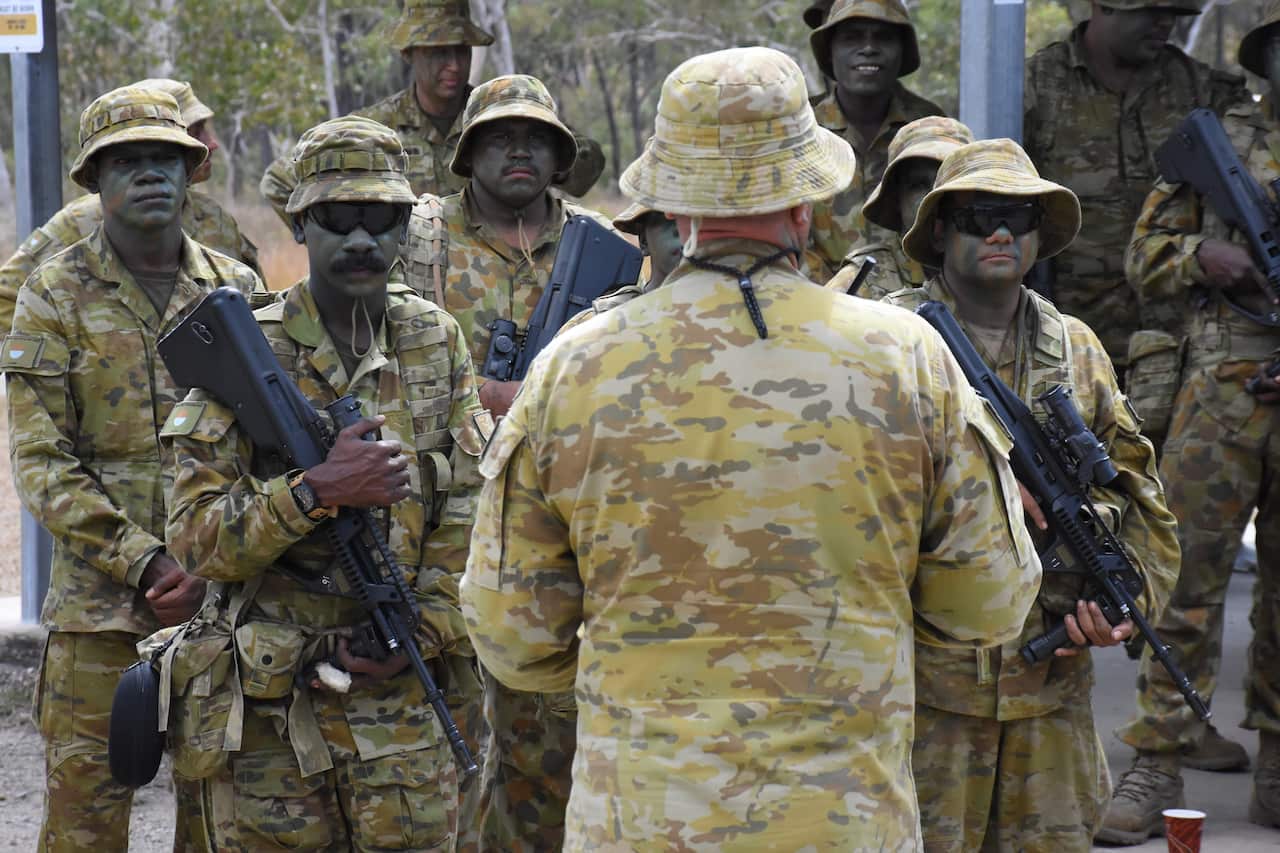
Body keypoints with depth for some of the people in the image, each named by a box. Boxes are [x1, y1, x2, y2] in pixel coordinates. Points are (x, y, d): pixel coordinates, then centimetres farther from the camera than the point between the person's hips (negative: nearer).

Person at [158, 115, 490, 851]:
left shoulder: (437, 341, 6)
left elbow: (473, 504, 4)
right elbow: (197, 537, -10)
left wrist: (425, 631, -7)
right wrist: (317, 490, -23)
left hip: (403, 699, 2)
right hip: (269, 712, -2)